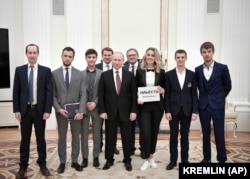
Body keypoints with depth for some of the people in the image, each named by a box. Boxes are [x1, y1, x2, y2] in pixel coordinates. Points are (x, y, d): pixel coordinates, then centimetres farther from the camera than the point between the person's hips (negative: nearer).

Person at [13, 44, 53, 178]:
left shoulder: (46, 70, -1)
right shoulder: (19, 70, 3)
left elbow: (49, 91, -4)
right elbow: (16, 91, 3)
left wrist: (47, 110, -9)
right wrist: (16, 110, -4)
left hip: (40, 110, -1)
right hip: (24, 110, 1)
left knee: (40, 138, 10)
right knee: (24, 139, 10)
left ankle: (42, 164, 24)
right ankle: (23, 166, 23)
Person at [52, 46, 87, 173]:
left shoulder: (79, 74, 2)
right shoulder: (54, 74, 2)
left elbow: (83, 94, -3)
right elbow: (52, 94, 0)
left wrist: (81, 111, -13)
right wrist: (58, 109, -13)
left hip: (76, 111, 1)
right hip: (61, 111, 0)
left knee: (76, 137, 10)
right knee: (62, 137, 10)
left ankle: (75, 161, 24)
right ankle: (62, 162, 23)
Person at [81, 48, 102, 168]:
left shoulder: (101, 74, 1)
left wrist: (95, 103, -13)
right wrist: (85, 103, -11)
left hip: (97, 107, 0)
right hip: (84, 107, 1)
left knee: (97, 134, 8)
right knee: (84, 134, 7)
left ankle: (96, 157, 19)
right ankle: (85, 157, 17)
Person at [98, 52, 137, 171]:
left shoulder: (129, 75, 2)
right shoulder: (104, 75, 2)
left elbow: (133, 94, 1)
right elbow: (101, 95, 0)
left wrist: (133, 111, -5)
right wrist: (102, 111, -7)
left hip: (125, 111, 0)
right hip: (110, 111, 0)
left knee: (127, 137, 9)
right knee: (109, 137, 9)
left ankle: (127, 161, 23)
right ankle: (109, 160, 24)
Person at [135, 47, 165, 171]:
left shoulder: (161, 72, 3)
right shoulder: (139, 71, 2)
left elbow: (165, 88, 10)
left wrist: (162, 90, -13)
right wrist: (137, 98, -11)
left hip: (157, 106, 2)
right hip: (144, 106, -1)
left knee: (154, 132, 10)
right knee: (145, 133, -5)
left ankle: (151, 157, 27)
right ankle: (147, 159, 11)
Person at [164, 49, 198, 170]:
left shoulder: (192, 74, 2)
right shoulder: (169, 74, 0)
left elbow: (194, 94, 2)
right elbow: (167, 94, -2)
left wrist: (195, 111, -4)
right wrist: (167, 111, -7)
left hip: (187, 110, 1)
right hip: (174, 110, -1)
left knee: (185, 136, 10)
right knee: (173, 136, 7)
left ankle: (185, 160, 22)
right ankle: (173, 160, 17)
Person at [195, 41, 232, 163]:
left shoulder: (222, 68, -5)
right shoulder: (198, 70, 3)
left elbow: (228, 86, 4)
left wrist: (218, 98, 10)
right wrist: (205, 97, 11)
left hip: (217, 105, -3)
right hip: (203, 105, 3)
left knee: (219, 134, 0)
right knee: (205, 133, 10)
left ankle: (222, 160, 12)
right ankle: (206, 158, 22)